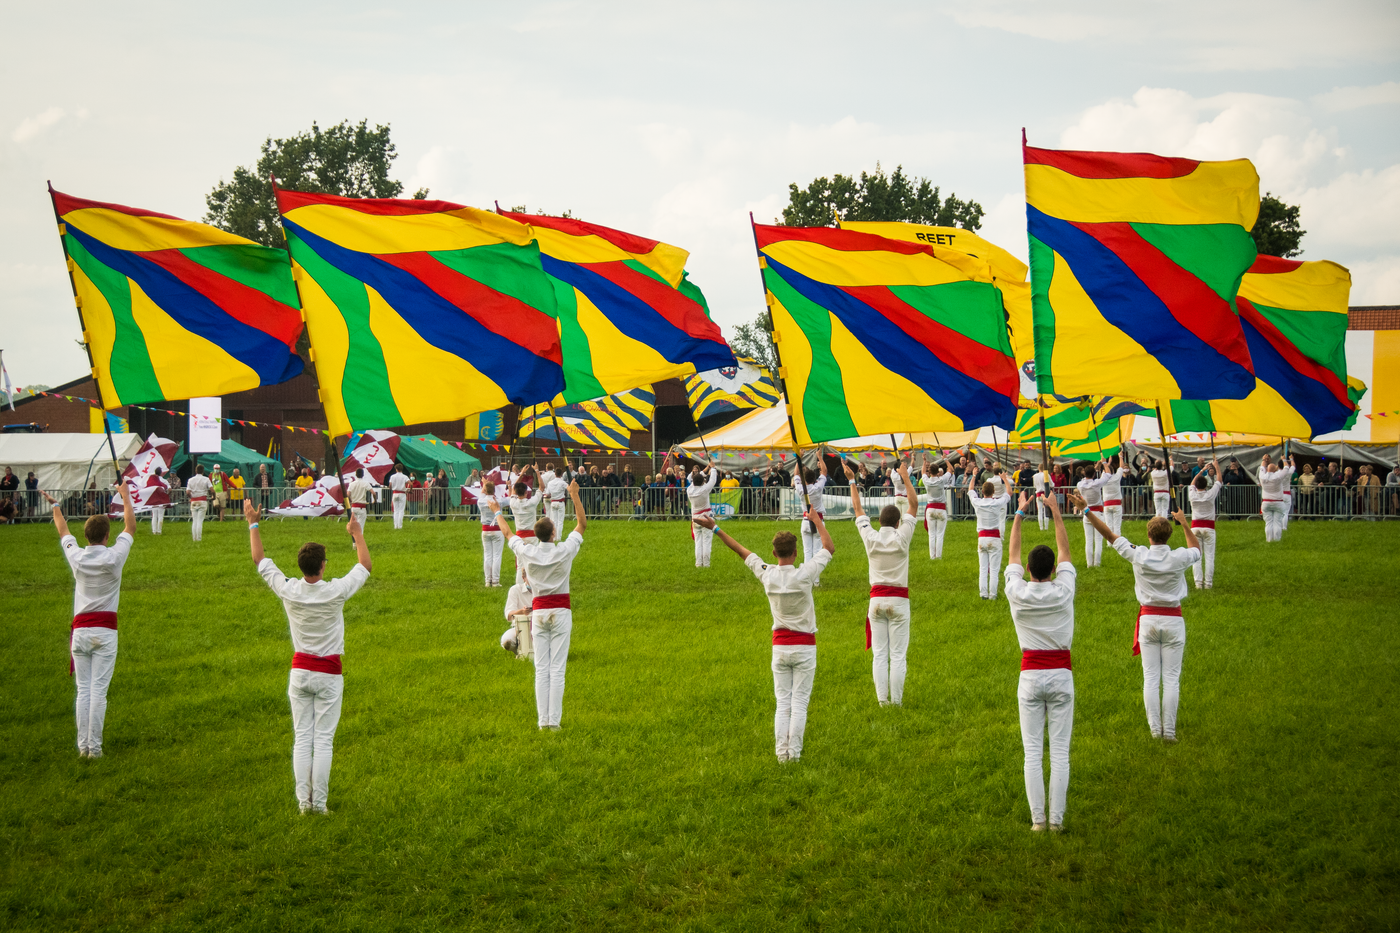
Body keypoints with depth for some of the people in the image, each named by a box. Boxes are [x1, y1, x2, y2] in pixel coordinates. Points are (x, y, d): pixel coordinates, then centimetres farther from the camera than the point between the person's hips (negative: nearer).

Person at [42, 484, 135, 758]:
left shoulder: (76, 557, -1)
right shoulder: (114, 557, -8)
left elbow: (63, 532, 19)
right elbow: (130, 527, 6)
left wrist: (55, 506, 36)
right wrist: (126, 496, 18)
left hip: (80, 629, 3)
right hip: (105, 630, -3)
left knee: (83, 690, 6)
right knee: (99, 690, -3)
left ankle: (83, 746, 6)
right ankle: (94, 746, -3)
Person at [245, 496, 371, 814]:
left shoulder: (288, 590, -11)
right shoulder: (336, 591, -16)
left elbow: (260, 561, 5)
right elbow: (365, 566, 1)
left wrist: (252, 524, 15)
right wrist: (357, 533, 13)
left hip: (300, 671, 2)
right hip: (329, 674, -2)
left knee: (302, 738, 7)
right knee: (324, 740, 1)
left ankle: (303, 800, 5)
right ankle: (319, 801, 0)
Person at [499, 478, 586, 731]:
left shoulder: (526, 552, -7)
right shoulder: (565, 551, -11)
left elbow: (507, 533, 12)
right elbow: (582, 524, 2)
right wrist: (574, 496, 6)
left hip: (538, 611, 2)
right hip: (561, 610, -2)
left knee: (541, 668, 4)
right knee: (558, 668, -2)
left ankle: (543, 719, 1)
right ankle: (554, 720, -5)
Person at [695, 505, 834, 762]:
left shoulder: (766, 574, -7)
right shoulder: (804, 574, -15)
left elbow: (741, 551, 5)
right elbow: (829, 548, -1)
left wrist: (715, 528, 16)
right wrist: (817, 521, 10)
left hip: (780, 646, 3)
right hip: (805, 646, -3)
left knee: (782, 703, 8)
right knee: (799, 703, 1)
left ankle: (782, 752, 3)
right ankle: (794, 752, -2)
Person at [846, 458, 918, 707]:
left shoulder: (871, 538, -3)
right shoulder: (901, 538, -9)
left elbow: (858, 510, 9)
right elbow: (913, 505, -1)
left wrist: (852, 482, 16)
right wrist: (906, 478, 2)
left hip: (877, 599, 2)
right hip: (899, 599, -2)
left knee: (879, 654, 4)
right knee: (898, 654, 1)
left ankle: (882, 699, 2)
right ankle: (896, 700, 1)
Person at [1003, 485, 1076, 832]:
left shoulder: (1017, 593, -7)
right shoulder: (1064, 591, -7)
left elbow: (1013, 554, 8)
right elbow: (1065, 552, 8)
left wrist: (1020, 514, 15)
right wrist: (1056, 512, 15)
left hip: (1030, 676, 0)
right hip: (1061, 673, 0)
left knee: (1032, 751, 3)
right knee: (1060, 751, 2)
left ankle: (1038, 818, 1)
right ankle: (1057, 818, 2)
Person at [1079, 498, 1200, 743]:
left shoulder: (1138, 556, -11)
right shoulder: (1178, 558, -11)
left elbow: (1109, 534, -5)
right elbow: (1196, 548, 13)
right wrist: (1184, 523, 22)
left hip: (1148, 619, 1)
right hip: (1173, 620, -1)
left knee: (1150, 677, 6)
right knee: (1171, 678, 3)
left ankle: (1155, 728, 5)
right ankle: (1169, 731, 2)